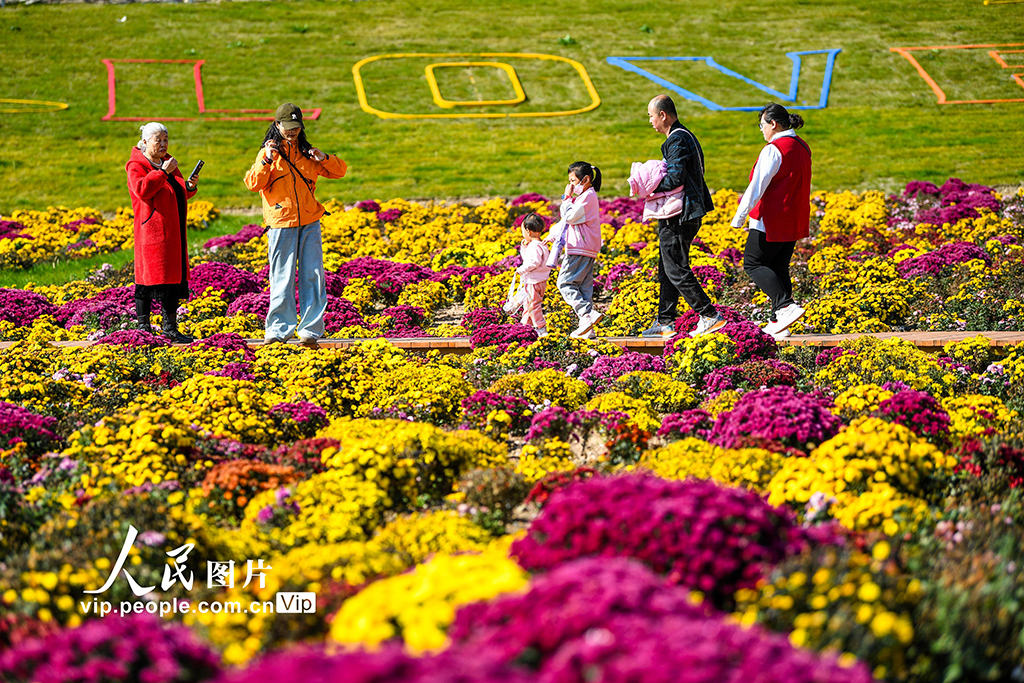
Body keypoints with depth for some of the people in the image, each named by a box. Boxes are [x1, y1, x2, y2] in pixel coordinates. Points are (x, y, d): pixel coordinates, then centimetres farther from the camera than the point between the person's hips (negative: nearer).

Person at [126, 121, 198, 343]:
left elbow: (179, 193, 27)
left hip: (173, 232, 8)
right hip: (152, 231, -8)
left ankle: (170, 327, 12)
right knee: (148, 277, -6)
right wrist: (163, 172, -21)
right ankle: (143, 327, -1)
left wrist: (190, 186, 6)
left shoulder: (168, 163, 20)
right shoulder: (137, 166, -5)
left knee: (174, 277, 7)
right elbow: (142, 190, -23)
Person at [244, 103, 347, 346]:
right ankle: (280, 328, 6)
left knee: (312, 275, -1)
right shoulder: (268, 153, 4)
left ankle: (310, 329, 2)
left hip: (310, 223, 3)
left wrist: (324, 159, -2)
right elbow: (253, 184, -8)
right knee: (282, 277, -3)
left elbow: (340, 171, 17)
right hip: (281, 225, -3)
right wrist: (267, 160, -18)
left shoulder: (306, 153, 13)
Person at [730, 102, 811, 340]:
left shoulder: (774, 150, -18)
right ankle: (777, 323, 9)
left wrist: (739, 217, -16)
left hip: (772, 222, -9)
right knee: (779, 267, 12)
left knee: (753, 264, 1)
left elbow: (757, 186, -20)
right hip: (794, 221, 9)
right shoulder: (802, 147, 11)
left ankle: (786, 305, -13)